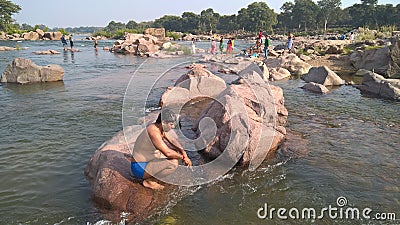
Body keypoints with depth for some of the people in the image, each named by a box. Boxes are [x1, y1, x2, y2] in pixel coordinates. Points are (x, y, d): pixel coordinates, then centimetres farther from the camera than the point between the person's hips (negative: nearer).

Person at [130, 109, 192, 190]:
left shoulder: (159, 127, 2)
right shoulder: (154, 131, -26)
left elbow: (172, 140, 13)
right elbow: (167, 152, -28)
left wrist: (183, 151, -3)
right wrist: (182, 157, -12)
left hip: (146, 162, 10)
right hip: (139, 167, -10)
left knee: (175, 153, 13)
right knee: (173, 163, -25)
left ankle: (150, 176, 11)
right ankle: (149, 181, -6)